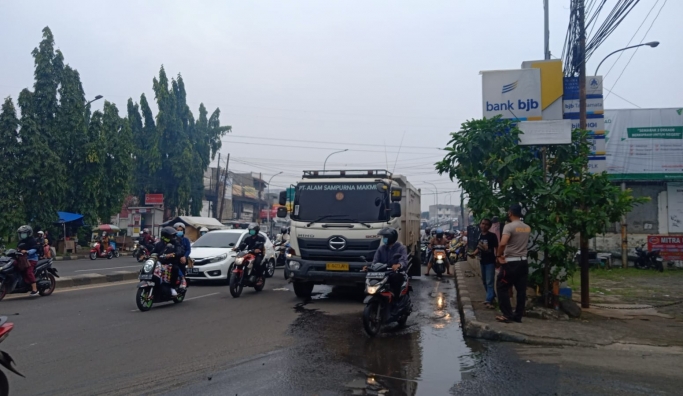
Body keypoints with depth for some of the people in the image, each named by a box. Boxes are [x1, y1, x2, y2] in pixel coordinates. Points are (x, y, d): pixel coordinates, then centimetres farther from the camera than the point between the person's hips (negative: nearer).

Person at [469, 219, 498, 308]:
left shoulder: (492, 236, -10)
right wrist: (473, 253, -2)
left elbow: (496, 248, -11)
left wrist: (497, 260, -19)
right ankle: (492, 297, 31)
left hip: (490, 262, -7)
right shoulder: (479, 236, 9)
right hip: (482, 261, 7)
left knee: (489, 282, -9)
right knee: (484, 281, 16)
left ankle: (489, 301, -10)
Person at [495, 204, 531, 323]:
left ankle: (507, 315, 3)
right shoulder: (527, 228, 8)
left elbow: (502, 243, -26)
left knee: (502, 288, 5)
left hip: (511, 262, -6)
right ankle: (518, 315, 14)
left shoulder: (509, 226, -14)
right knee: (521, 290, 9)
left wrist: (499, 255, -12)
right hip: (523, 262, 7)